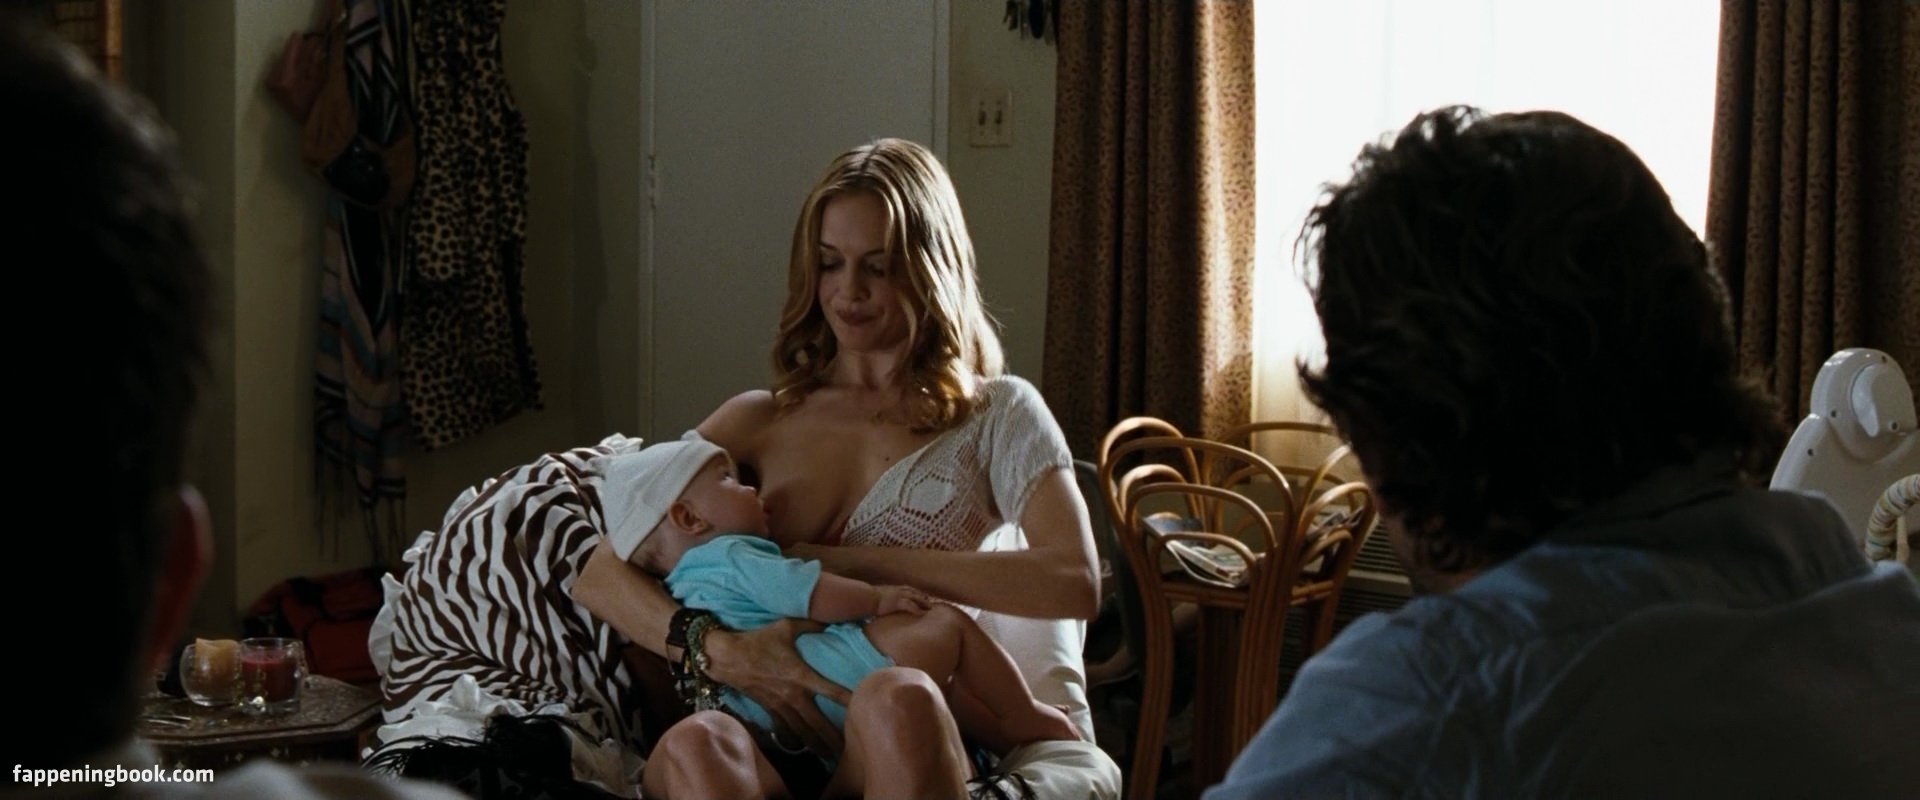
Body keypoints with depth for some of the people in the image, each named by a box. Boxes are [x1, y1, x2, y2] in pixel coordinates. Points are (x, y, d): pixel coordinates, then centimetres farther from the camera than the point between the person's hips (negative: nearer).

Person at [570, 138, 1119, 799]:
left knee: (893, 702, -40)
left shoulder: (997, 415, 12)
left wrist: (846, 561, -9)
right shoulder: (760, 423, 19)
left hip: (940, 744, -2)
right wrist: (718, 649, -12)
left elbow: (1074, 583, -6)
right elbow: (599, 577, 10)